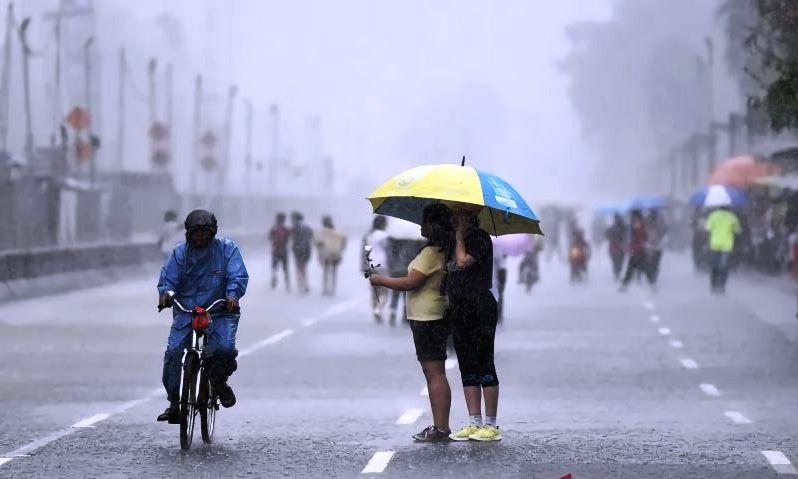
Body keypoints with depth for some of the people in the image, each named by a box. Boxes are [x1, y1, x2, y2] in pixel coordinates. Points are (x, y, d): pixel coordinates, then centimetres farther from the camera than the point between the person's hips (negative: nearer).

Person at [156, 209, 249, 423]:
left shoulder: (227, 249, 0)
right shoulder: (180, 253, 5)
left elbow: (239, 277, -7)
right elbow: (168, 278, 1)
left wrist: (232, 295, -28)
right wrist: (166, 293, -23)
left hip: (220, 311, -2)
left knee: (225, 348, -26)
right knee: (173, 351, -17)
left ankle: (220, 381, 9)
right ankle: (174, 402, -3)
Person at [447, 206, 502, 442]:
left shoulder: (480, 238, -8)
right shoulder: (461, 241, 17)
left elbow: (463, 262, -21)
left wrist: (460, 235, -12)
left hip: (480, 307, -9)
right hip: (460, 310, 9)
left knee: (484, 365, -7)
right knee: (467, 369, 7)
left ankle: (491, 425, -4)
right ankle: (474, 423, 10)